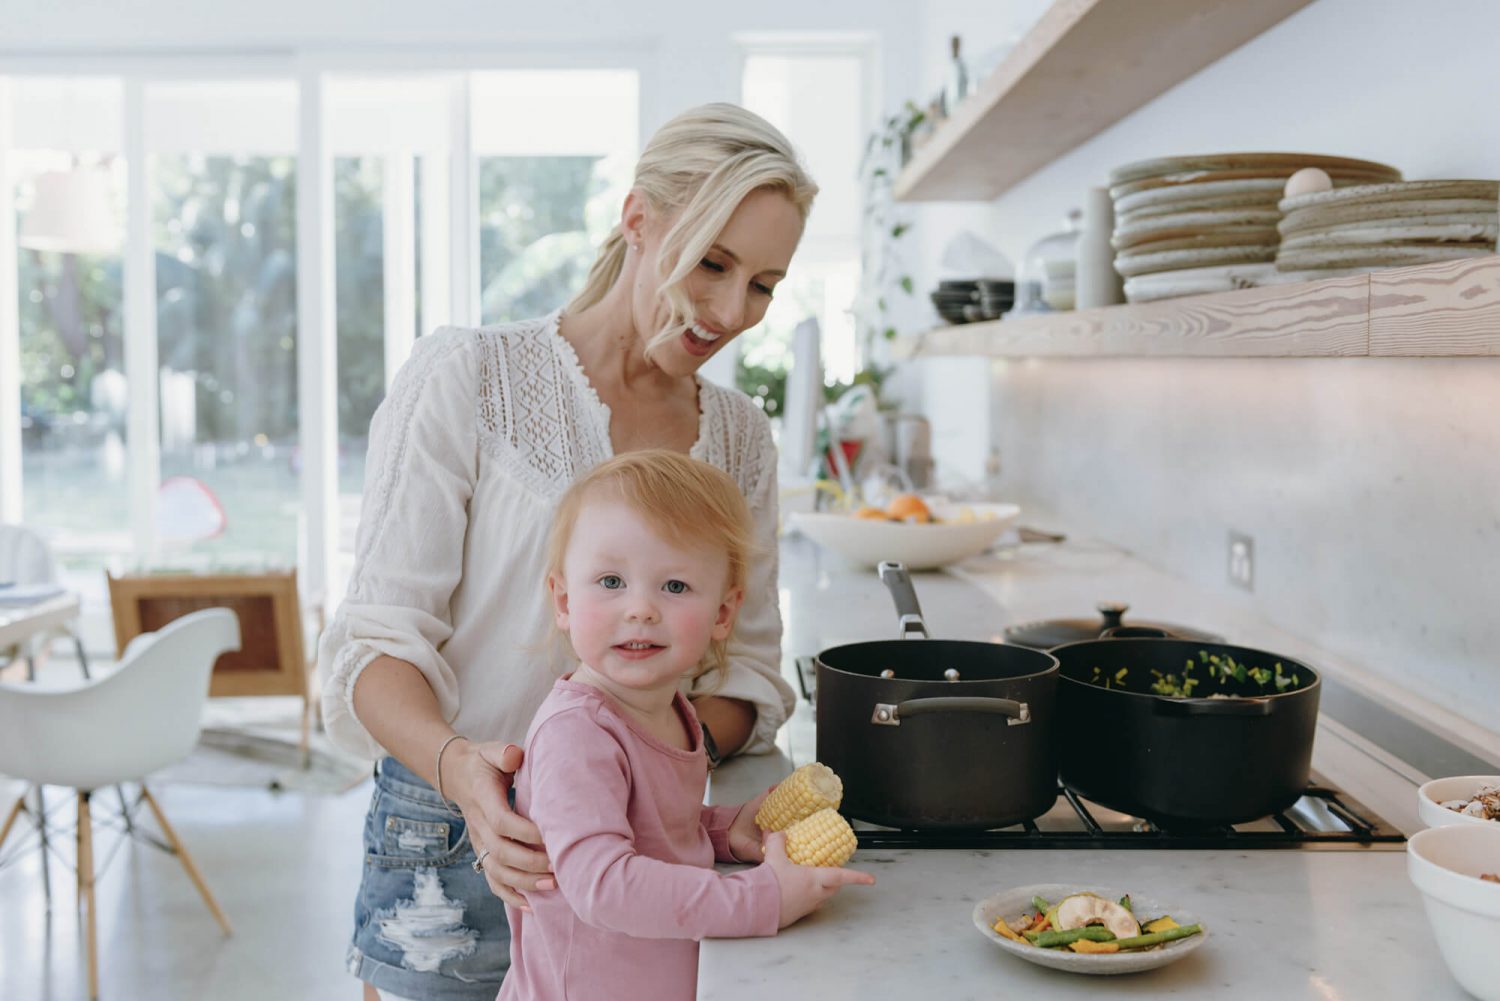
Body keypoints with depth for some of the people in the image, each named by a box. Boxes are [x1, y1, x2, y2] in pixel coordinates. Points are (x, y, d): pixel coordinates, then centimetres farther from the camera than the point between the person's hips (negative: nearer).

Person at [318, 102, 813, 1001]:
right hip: (456, 848, -3)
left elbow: (748, 671, 5)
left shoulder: (741, 436, 6)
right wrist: (458, 765, -29)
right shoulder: (465, 379, -8)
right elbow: (378, 639, -11)